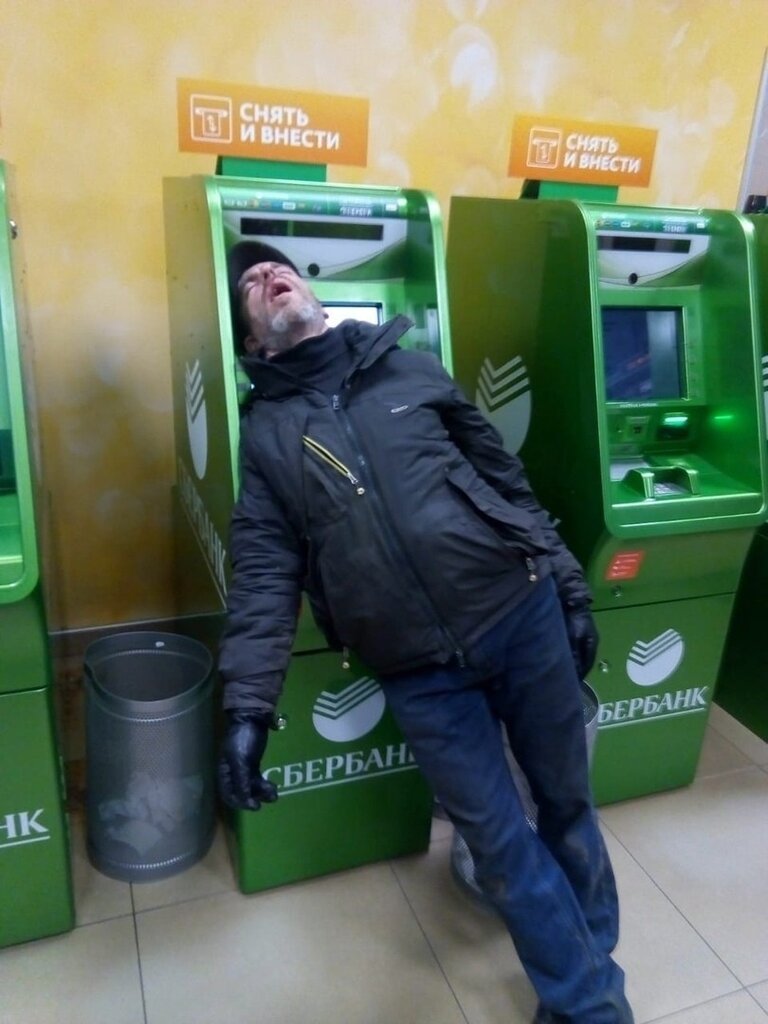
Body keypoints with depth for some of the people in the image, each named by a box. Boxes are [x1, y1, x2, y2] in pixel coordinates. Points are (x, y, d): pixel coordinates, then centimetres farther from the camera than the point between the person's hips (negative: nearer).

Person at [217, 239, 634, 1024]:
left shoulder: (413, 370, 7)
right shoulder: (265, 433, 5)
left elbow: (506, 479, 10)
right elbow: (263, 573, -3)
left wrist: (568, 585, 7)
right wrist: (247, 704, -13)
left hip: (522, 611, 2)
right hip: (419, 672, -1)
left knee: (567, 800, 17)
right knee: (498, 838, 8)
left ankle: (592, 955, 45)